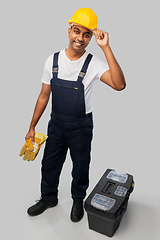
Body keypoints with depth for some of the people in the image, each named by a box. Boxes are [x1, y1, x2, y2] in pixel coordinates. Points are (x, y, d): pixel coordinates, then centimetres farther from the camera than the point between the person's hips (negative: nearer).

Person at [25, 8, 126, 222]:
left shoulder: (93, 64, -15)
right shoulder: (53, 60, -5)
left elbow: (119, 85, -33)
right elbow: (44, 95, 2)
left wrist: (106, 47, -34)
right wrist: (32, 126, 4)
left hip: (81, 126, -3)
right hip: (56, 123, 3)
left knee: (80, 166, 16)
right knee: (49, 164, 18)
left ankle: (78, 201, 44)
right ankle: (49, 198, 45)